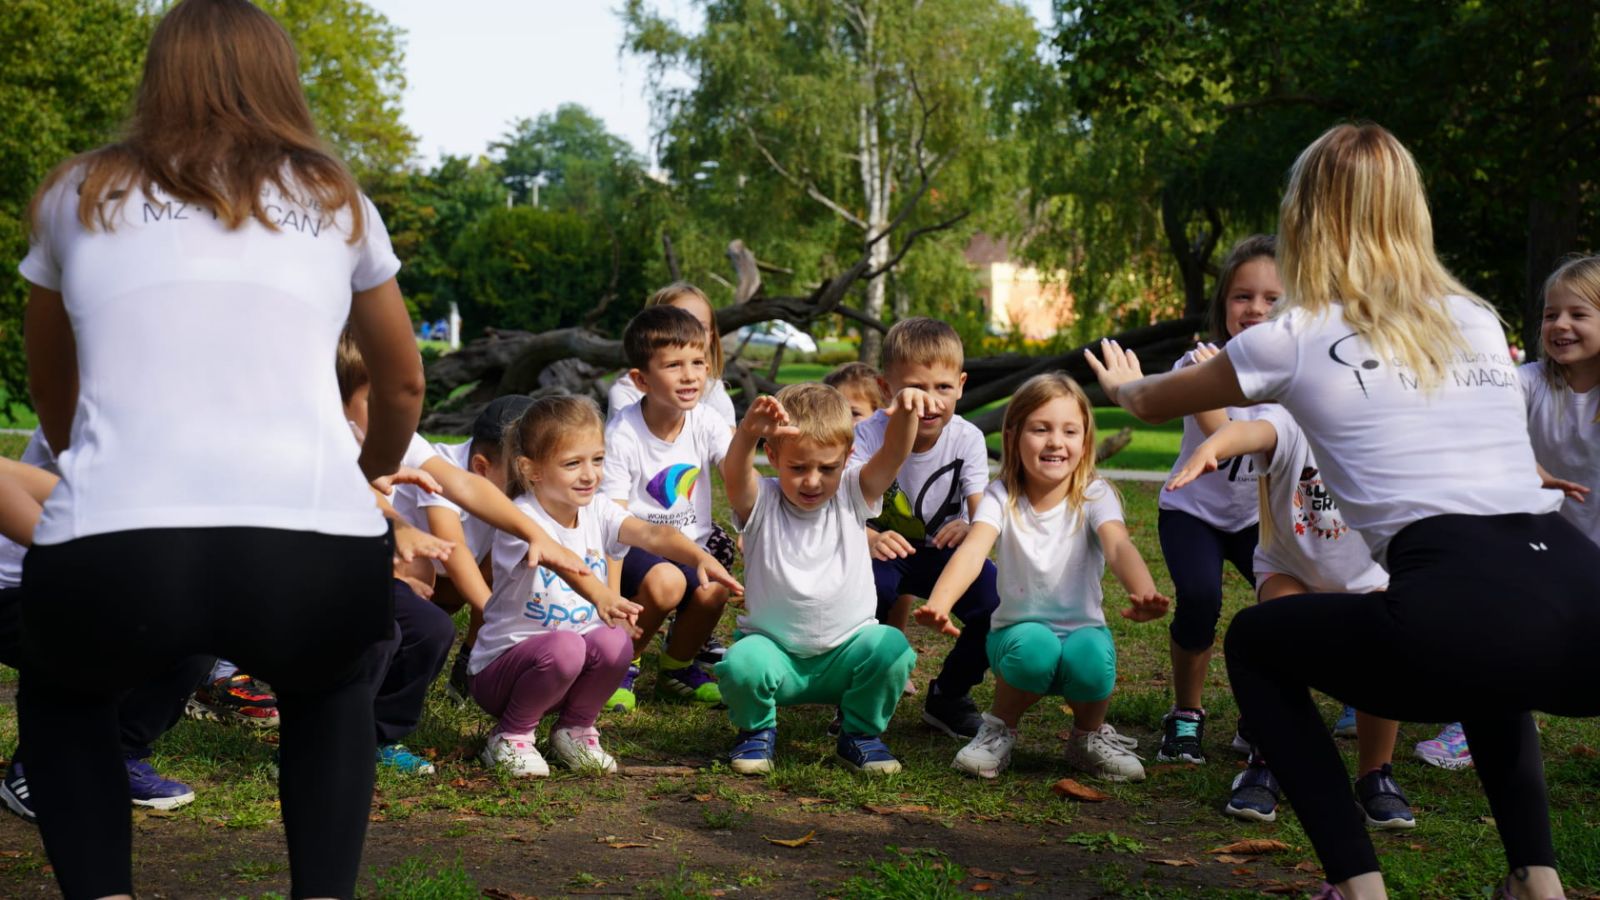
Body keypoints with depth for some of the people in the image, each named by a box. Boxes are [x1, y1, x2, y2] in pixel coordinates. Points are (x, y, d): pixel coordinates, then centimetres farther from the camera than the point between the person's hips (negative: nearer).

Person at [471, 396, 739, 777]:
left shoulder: (597, 510, -3)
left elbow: (652, 534, -21)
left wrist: (700, 558, -42)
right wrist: (597, 593, -63)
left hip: (570, 662, 5)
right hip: (499, 668, -5)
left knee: (614, 641, -26)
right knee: (564, 646, -35)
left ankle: (575, 729, 1)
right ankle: (511, 737, -7)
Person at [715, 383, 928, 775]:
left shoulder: (852, 496, -3)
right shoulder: (761, 504, -8)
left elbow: (892, 456, -21)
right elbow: (734, 473, -32)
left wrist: (906, 414, -45)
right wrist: (748, 433, -56)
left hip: (845, 655, 1)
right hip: (776, 651, -1)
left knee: (891, 647, -28)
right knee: (742, 664, -33)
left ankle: (860, 733, 1)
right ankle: (757, 730, 4)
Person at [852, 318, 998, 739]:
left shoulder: (967, 439, -14)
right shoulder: (871, 434, -19)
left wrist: (971, 528, -46)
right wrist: (870, 538, -51)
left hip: (944, 550, 2)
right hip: (886, 547, -2)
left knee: (999, 603, -25)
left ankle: (948, 696, 4)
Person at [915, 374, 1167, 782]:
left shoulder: (1094, 495, -8)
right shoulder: (1001, 496, -8)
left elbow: (1119, 546, -29)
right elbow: (973, 549, -27)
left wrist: (1144, 594, -52)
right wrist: (938, 603, -48)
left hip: (1082, 630, 0)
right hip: (1019, 631, 0)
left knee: (1091, 658, -33)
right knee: (1035, 647, -34)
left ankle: (1089, 737, 1)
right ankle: (1000, 729, -3)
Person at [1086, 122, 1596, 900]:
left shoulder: (1295, 338, 10)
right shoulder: (1478, 320, 24)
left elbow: (1156, 404, 30)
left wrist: (1123, 385, 56)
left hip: (1465, 612, -5)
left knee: (1256, 643, 23)